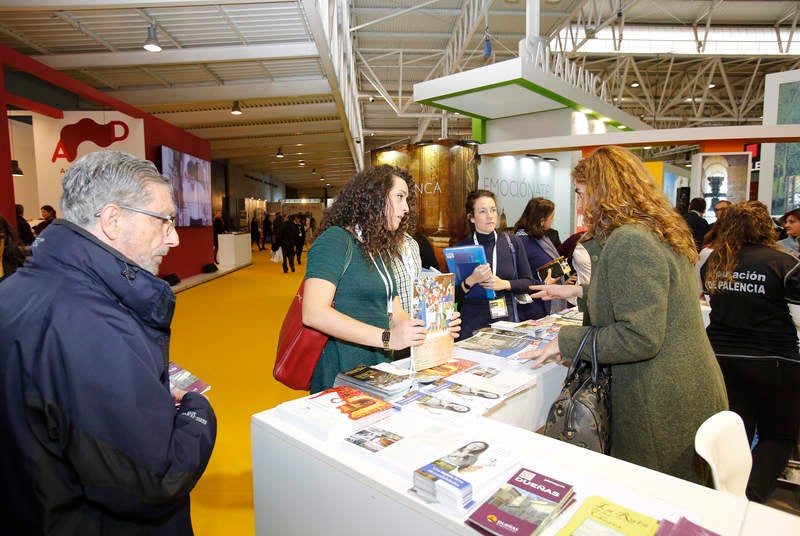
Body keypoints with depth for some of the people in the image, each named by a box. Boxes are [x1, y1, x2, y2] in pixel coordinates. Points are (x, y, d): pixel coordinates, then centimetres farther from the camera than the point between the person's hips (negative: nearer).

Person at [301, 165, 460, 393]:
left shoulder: (381, 252, 17)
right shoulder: (335, 240, -10)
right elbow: (313, 313, -23)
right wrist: (387, 338, -26)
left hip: (379, 374, 7)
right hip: (341, 378, -7)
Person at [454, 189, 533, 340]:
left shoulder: (513, 242, 2)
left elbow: (528, 282, 4)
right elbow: (453, 295, -3)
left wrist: (504, 284, -13)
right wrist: (471, 281, -21)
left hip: (507, 320, 2)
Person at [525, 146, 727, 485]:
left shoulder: (629, 243, -23)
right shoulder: (656, 231, 10)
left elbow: (640, 337, -27)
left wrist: (566, 341, -17)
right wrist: (581, 292, 18)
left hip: (664, 408, -10)